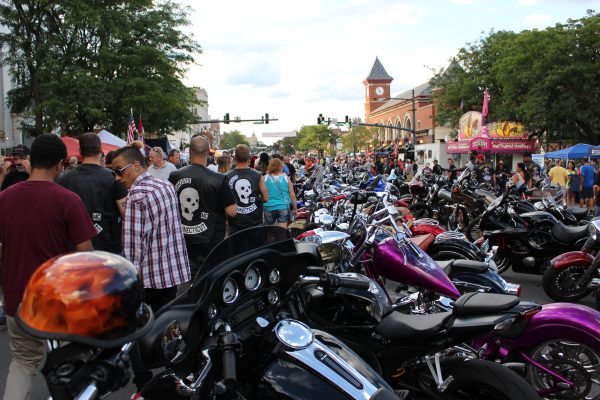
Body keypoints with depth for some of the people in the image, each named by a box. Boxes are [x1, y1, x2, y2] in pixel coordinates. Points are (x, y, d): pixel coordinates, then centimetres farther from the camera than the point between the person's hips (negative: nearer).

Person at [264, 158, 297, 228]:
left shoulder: (265, 179, -2)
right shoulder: (286, 178, -1)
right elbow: (292, 196, 1)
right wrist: (295, 209, 13)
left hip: (269, 208, 1)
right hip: (283, 207, 0)